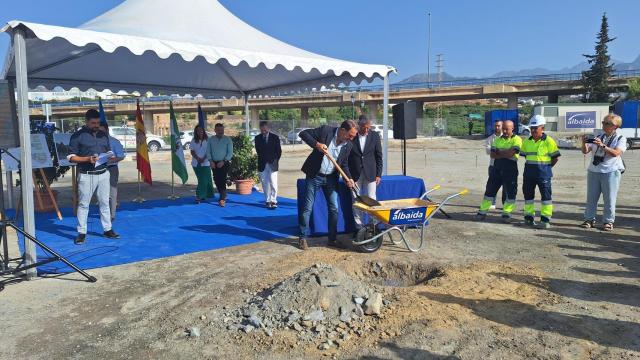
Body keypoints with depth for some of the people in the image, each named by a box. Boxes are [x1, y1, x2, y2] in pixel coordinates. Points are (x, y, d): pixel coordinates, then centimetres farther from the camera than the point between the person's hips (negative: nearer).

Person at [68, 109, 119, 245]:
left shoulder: (103, 135, 12)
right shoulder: (78, 136, -5)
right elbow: (71, 157, -6)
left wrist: (111, 157, -2)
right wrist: (87, 159, -21)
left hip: (103, 174, 5)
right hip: (86, 175, -5)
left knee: (105, 203, 10)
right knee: (83, 204, 2)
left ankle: (107, 229, 19)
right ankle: (81, 233, 10)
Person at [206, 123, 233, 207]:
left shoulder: (227, 139, -2)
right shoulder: (211, 139, 6)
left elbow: (230, 152, -5)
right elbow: (208, 151, 7)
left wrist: (223, 161, -13)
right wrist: (211, 161, -7)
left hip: (224, 163, -3)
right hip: (214, 163, 3)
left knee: (222, 180, -11)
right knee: (217, 181, 7)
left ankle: (222, 199, -9)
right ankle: (223, 196, 23)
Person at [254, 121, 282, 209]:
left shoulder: (275, 137, 2)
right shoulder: (257, 138, 6)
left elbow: (279, 151, 4)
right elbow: (258, 151, 9)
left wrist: (275, 161, -1)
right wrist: (262, 160, 2)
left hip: (272, 164, -2)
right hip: (262, 165, 2)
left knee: (273, 184, -7)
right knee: (265, 184, 4)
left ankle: (273, 201, -5)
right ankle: (268, 201, 10)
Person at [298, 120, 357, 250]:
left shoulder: (348, 145, -2)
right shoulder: (325, 130, -15)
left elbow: (344, 164, 8)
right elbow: (303, 133, -12)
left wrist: (348, 178, -7)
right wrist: (316, 144, -26)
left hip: (331, 178, 4)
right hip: (314, 176, -4)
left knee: (334, 209, 5)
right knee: (307, 208, 2)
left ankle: (332, 239, 19)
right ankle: (303, 238, 15)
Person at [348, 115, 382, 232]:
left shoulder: (375, 136, 1)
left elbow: (379, 156, 5)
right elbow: (345, 157, 1)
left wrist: (378, 174, 1)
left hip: (370, 174, 1)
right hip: (354, 174, 0)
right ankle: (358, 227, 13)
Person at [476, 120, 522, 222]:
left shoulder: (517, 139, -5)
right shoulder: (498, 139, 12)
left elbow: (511, 153, -19)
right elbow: (493, 155, 3)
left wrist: (499, 152, -5)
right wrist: (505, 154, -11)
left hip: (510, 170, -4)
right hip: (497, 169, 4)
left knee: (511, 193, 1)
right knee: (490, 190, 7)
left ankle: (506, 214, 15)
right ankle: (482, 212, 14)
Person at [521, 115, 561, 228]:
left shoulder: (548, 141, -7)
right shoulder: (527, 141, 7)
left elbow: (555, 157, -3)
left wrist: (547, 167, -2)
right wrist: (531, 166, 10)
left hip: (543, 172, -5)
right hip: (529, 171, 5)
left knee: (546, 195, -3)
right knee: (528, 193, 10)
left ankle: (546, 219, 3)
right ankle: (529, 216, 21)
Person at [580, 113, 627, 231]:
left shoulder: (620, 139, 2)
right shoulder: (597, 138, 13)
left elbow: (616, 153, -15)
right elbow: (585, 151, 5)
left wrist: (602, 146, -26)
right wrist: (584, 143, -15)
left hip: (611, 172, -4)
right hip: (593, 171, 4)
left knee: (609, 199, 0)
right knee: (591, 197, 6)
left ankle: (608, 222, 9)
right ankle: (589, 219, 14)